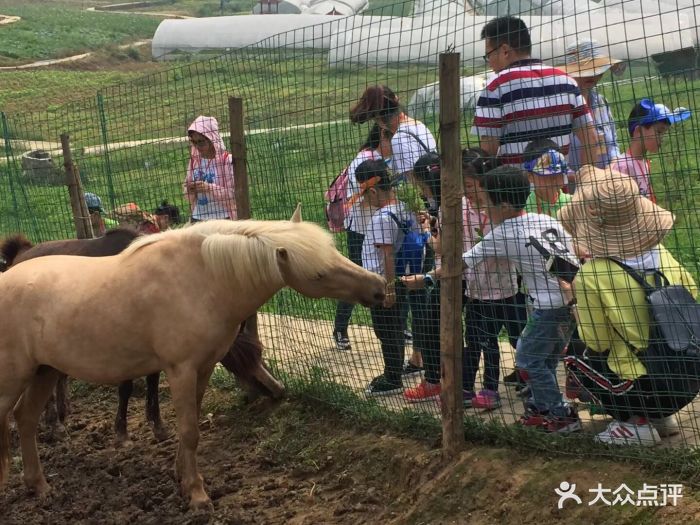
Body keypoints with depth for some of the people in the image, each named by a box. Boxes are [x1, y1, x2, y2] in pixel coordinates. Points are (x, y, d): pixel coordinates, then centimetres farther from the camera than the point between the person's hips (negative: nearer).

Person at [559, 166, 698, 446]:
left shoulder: (591, 276, -17)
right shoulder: (662, 255, -2)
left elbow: (597, 343, -8)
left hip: (649, 385, -6)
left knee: (576, 354, 17)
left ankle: (635, 422, 7)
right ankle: (660, 416, 21)